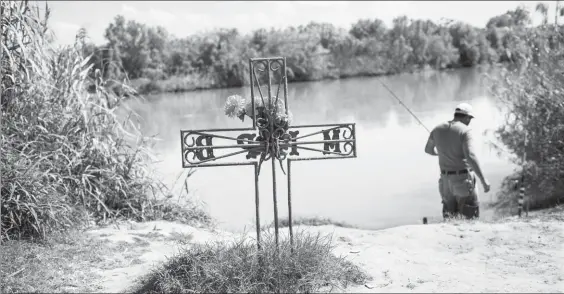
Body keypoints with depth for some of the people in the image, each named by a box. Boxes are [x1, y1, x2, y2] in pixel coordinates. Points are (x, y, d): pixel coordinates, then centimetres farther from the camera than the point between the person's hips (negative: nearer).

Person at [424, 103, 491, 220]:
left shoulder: (438, 129, 5)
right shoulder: (465, 130, -14)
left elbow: (428, 149, 21)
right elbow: (471, 156, -25)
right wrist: (483, 180, -23)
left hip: (446, 179, 6)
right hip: (463, 178, -6)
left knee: (450, 216, 17)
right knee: (470, 216, 4)